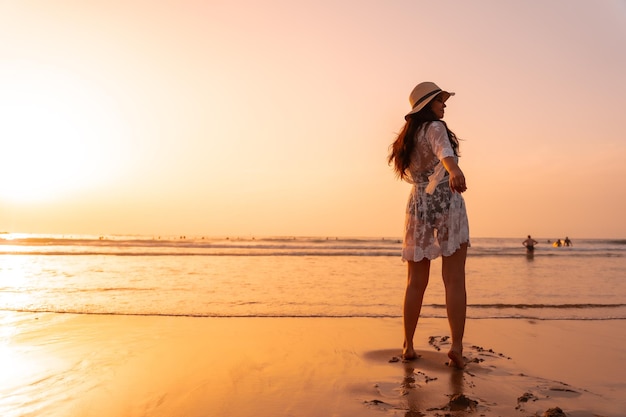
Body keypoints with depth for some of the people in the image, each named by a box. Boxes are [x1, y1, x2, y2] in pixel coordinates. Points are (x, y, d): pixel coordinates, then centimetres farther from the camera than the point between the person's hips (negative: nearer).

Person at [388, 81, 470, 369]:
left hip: (418, 207, 6)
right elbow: (444, 151, -27)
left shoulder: (408, 137, 17)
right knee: (454, 280, -3)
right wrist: (454, 170, -48)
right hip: (447, 205, -6)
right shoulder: (435, 128, -3)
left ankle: (408, 345, 13)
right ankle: (456, 345, -6)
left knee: (416, 282, 9)